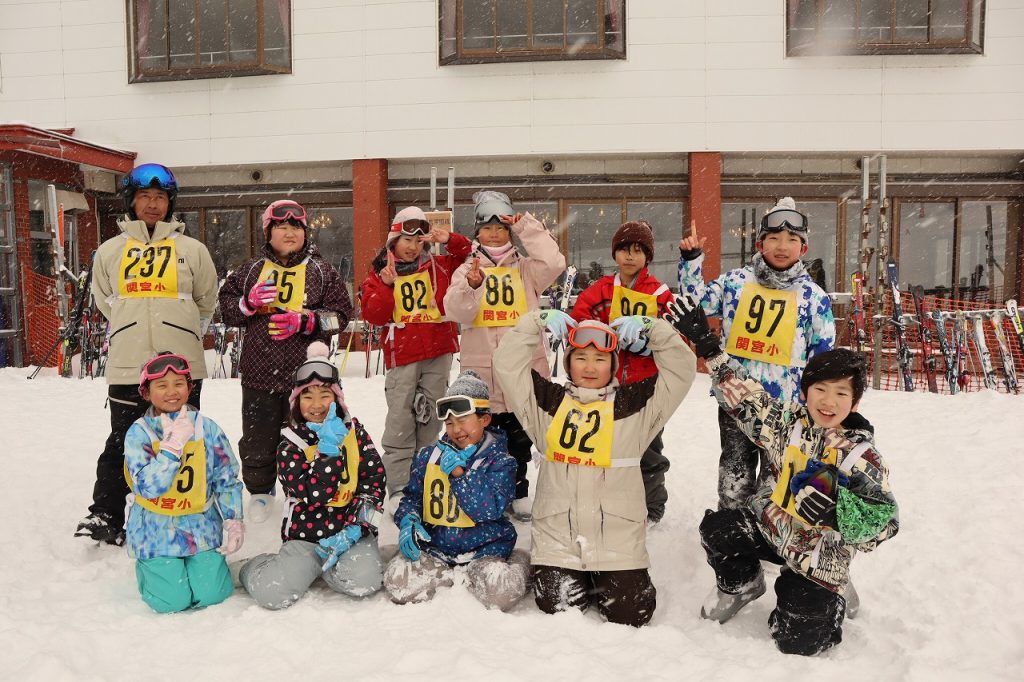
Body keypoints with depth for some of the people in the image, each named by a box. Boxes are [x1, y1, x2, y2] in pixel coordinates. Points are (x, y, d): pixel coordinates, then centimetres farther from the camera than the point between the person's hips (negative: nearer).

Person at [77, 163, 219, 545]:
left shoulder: (192, 250, 5)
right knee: (121, 445, 6)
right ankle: (104, 517, 16)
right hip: (126, 369, 1)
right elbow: (104, 302, 21)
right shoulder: (110, 251, 10)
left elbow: (206, 303, 14)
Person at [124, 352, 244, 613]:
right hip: (157, 530, -1)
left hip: (200, 525, 2)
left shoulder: (207, 428, -4)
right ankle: (147, 566, 22)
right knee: (171, 600, -11)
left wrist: (233, 521, -2)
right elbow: (148, 487, -20)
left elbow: (227, 480, 4)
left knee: (212, 594, -9)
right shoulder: (139, 433, -9)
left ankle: (203, 561, 25)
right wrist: (173, 445, -25)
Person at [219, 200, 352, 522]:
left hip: (305, 374, -2)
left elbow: (340, 313, -1)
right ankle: (260, 490, 34)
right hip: (259, 372, 2)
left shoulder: (321, 271, 3)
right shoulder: (252, 269, 8)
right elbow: (227, 308, 12)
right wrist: (250, 302, -9)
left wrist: (304, 321, -16)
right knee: (257, 439, 12)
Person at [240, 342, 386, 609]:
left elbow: (374, 481, -3)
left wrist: (355, 529, -13)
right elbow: (312, 496, -17)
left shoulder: (354, 431, 3)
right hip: (305, 534, -1)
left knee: (362, 582, -29)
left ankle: (327, 567, 7)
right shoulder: (290, 444, -3)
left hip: (351, 530, 1)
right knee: (272, 593, -21)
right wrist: (329, 447, -21)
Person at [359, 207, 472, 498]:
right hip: (401, 354, -2)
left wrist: (450, 241, -8)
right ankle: (398, 488, 4)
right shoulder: (380, 273, 5)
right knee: (400, 421, -3)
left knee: (430, 417, 11)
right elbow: (373, 315, -3)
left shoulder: (439, 267, 10)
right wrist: (385, 285, -17)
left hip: (438, 353, 2)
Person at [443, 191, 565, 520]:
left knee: (519, 437, 12)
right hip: (480, 369, 0)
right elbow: (456, 312, -9)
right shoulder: (467, 269, 6)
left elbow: (554, 263, -14)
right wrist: (471, 287, -29)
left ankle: (518, 492, 28)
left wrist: (526, 226, -13)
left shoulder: (526, 269, 6)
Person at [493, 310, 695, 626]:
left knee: (630, 615, -2)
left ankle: (604, 582, 30)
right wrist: (537, 321, -2)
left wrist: (649, 327, -5)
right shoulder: (548, 401, 7)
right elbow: (507, 363, 3)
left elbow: (682, 368, 1)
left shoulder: (635, 403, 5)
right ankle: (573, 578, 29)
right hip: (557, 536, 1)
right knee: (557, 607, -3)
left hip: (618, 538, 0)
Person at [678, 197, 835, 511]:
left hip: (785, 405, 0)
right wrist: (691, 260, -6)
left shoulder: (814, 296, -1)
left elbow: (823, 357, 3)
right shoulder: (736, 281, 1)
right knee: (735, 477, 11)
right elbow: (696, 301, 4)